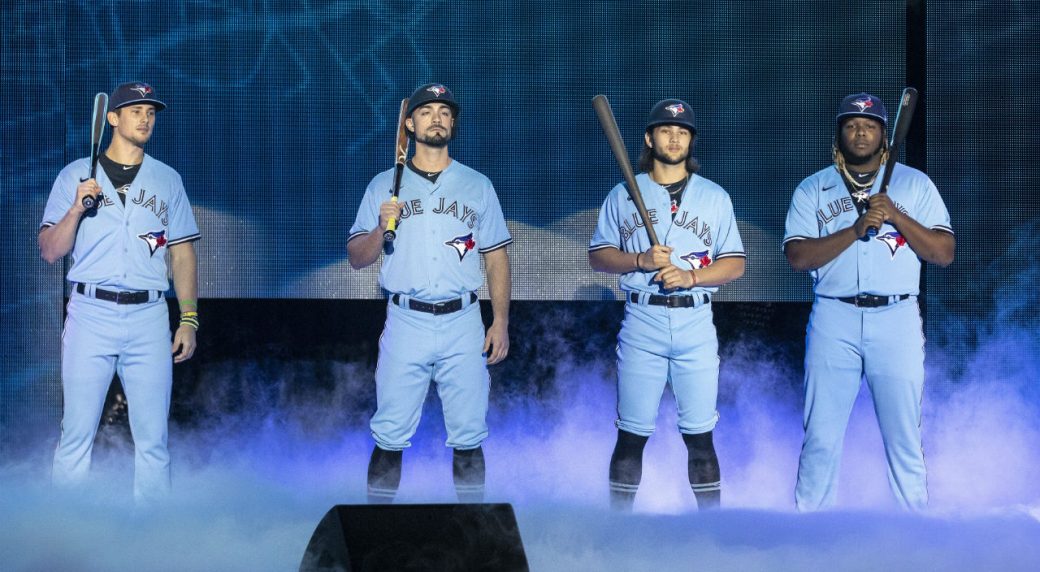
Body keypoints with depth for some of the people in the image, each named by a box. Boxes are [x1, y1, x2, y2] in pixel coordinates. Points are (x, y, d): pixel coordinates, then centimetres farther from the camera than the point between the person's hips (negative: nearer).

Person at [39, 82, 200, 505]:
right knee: (77, 434, -3)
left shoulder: (167, 179, 14)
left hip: (149, 318, 2)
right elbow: (50, 252, 2)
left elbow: (183, 253, 13)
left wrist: (189, 319, 5)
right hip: (90, 315, -2)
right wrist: (77, 207, -13)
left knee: (153, 438, 2)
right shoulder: (75, 175, 7)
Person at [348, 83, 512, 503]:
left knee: (468, 436, 2)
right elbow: (356, 259, 6)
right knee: (390, 436, -2)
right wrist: (381, 228, -13)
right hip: (405, 323, -1)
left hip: (463, 325, 1)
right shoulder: (384, 185, 8)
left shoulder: (478, 186, 11)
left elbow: (496, 258, 10)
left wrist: (501, 322, 1)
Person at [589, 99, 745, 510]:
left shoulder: (715, 197, 11)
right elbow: (598, 257, 8)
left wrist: (690, 276, -11)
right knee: (632, 435, -1)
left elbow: (735, 264, 7)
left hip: (696, 325, 0)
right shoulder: (623, 195, 11)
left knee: (699, 436, -1)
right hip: (641, 323, 0)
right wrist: (641, 260, -11)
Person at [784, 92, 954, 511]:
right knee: (820, 436, 1)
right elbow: (797, 257, -4)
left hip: (897, 319, 0)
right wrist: (856, 229, -15)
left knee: (904, 436, 1)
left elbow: (945, 254, 1)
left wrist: (896, 216, -12)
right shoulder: (813, 189, 9)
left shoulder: (915, 184, 8)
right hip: (833, 319, 0)